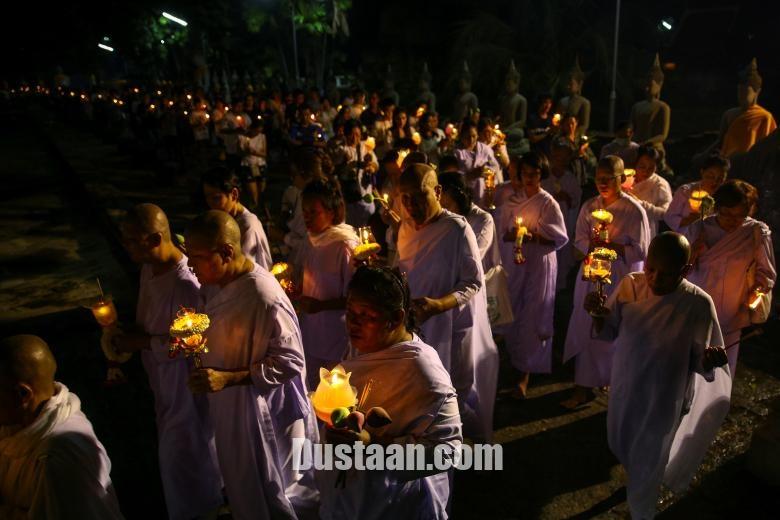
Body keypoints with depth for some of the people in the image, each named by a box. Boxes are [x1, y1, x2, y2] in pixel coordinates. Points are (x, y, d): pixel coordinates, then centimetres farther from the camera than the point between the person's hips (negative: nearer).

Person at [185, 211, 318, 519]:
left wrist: (228, 378, -30)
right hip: (229, 404, 8)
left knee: (265, 494, 15)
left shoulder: (265, 298, -32)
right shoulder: (221, 282, -4)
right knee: (242, 485, 30)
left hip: (259, 410, -8)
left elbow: (290, 363, -26)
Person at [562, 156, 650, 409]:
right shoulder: (589, 207, 3)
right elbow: (580, 240, 6)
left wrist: (612, 247, -22)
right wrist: (593, 246, -15)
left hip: (622, 279, -4)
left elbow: (640, 250, -9)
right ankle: (583, 388, 19)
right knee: (585, 329, 6)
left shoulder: (634, 210, -10)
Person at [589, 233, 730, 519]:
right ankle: (637, 474, 61)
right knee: (619, 446, 27)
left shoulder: (698, 304, -21)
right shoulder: (630, 285, -14)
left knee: (646, 466, 15)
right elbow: (610, 333, -4)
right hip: (624, 390, 3)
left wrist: (710, 359, -35)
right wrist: (597, 314, -25)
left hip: (663, 401, -3)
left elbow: (698, 361, -12)